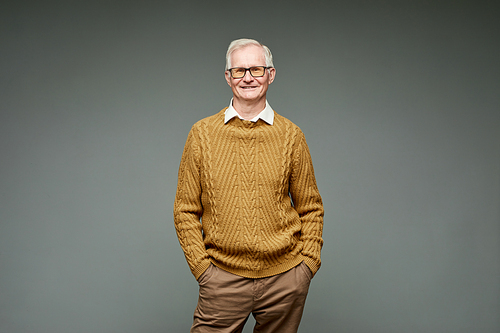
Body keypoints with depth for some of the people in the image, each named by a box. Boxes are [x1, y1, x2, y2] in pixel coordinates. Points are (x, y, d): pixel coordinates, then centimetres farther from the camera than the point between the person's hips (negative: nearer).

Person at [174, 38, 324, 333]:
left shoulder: (291, 135, 4)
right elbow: (186, 210, 4)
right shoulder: (202, 134, 2)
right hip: (223, 279, 0)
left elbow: (310, 208, 9)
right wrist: (201, 265, -3)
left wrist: (308, 262, 0)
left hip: (285, 278, 1)